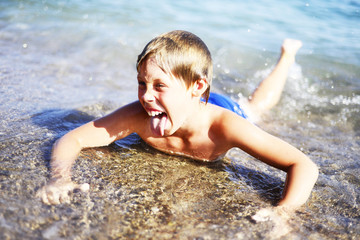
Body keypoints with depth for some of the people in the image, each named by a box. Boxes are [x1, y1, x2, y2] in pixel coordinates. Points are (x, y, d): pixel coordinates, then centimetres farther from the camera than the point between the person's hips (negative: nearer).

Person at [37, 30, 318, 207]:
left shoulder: (224, 125, -49)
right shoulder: (141, 114, -43)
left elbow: (305, 166, -49)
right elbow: (71, 140, -36)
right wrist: (61, 180, -57)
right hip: (185, 108, 0)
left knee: (257, 104, 33)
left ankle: (287, 52, 55)